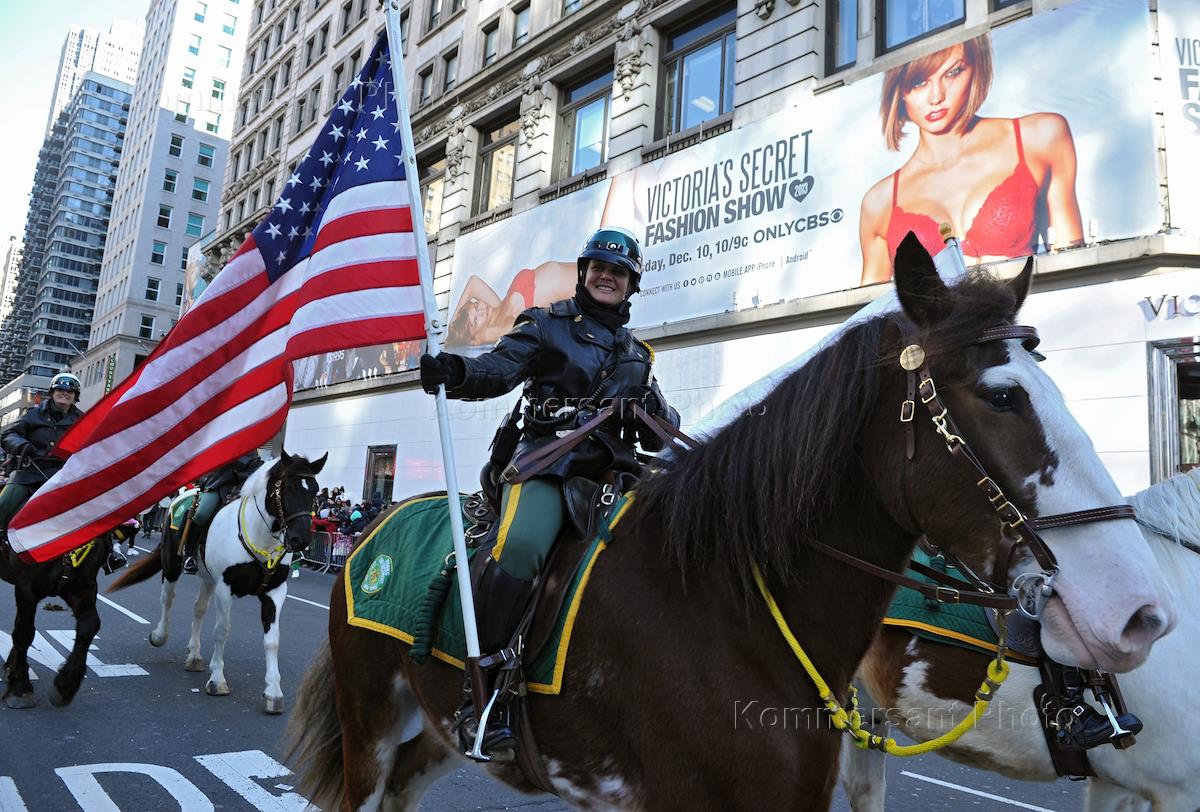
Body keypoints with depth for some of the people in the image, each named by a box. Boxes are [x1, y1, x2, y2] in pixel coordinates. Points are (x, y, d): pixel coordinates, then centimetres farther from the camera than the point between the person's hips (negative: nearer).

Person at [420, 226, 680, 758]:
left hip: (614, 471, 5)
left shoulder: (636, 353, 25)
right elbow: (500, 368, -7)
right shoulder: (547, 325, 12)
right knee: (520, 545, -33)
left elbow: (659, 438, 25)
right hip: (549, 462, -5)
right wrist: (456, 373, -29)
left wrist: (658, 413, 1)